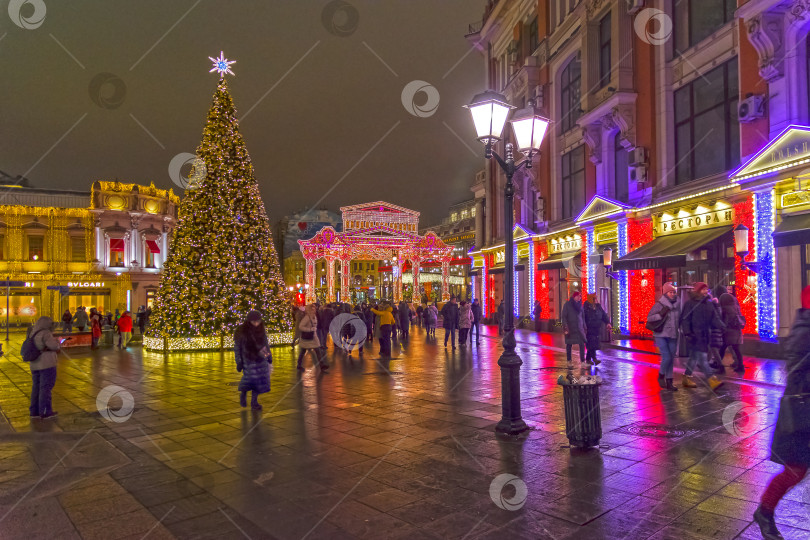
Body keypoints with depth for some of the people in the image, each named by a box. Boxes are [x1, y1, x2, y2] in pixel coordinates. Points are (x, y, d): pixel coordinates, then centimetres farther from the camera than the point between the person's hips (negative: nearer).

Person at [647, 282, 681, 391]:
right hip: (661, 335, -5)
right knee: (666, 357, -13)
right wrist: (660, 315, -23)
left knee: (671, 359, 8)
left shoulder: (677, 304, 6)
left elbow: (679, 318, 20)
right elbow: (649, 318, -10)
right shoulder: (659, 305, -9)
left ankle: (669, 382, 17)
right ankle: (661, 376, 13)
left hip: (673, 336, 5)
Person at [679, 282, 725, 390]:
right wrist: (687, 333, -19)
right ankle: (712, 379, -14)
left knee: (694, 357, 14)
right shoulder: (690, 303, -6)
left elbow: (715, 318, 11)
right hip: (694, 335, -7)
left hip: (705, 335, 7)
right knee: (702, 357, -10)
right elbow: (685, 319, -9)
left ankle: (687, 378, 23)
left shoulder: (709, 304, 14)